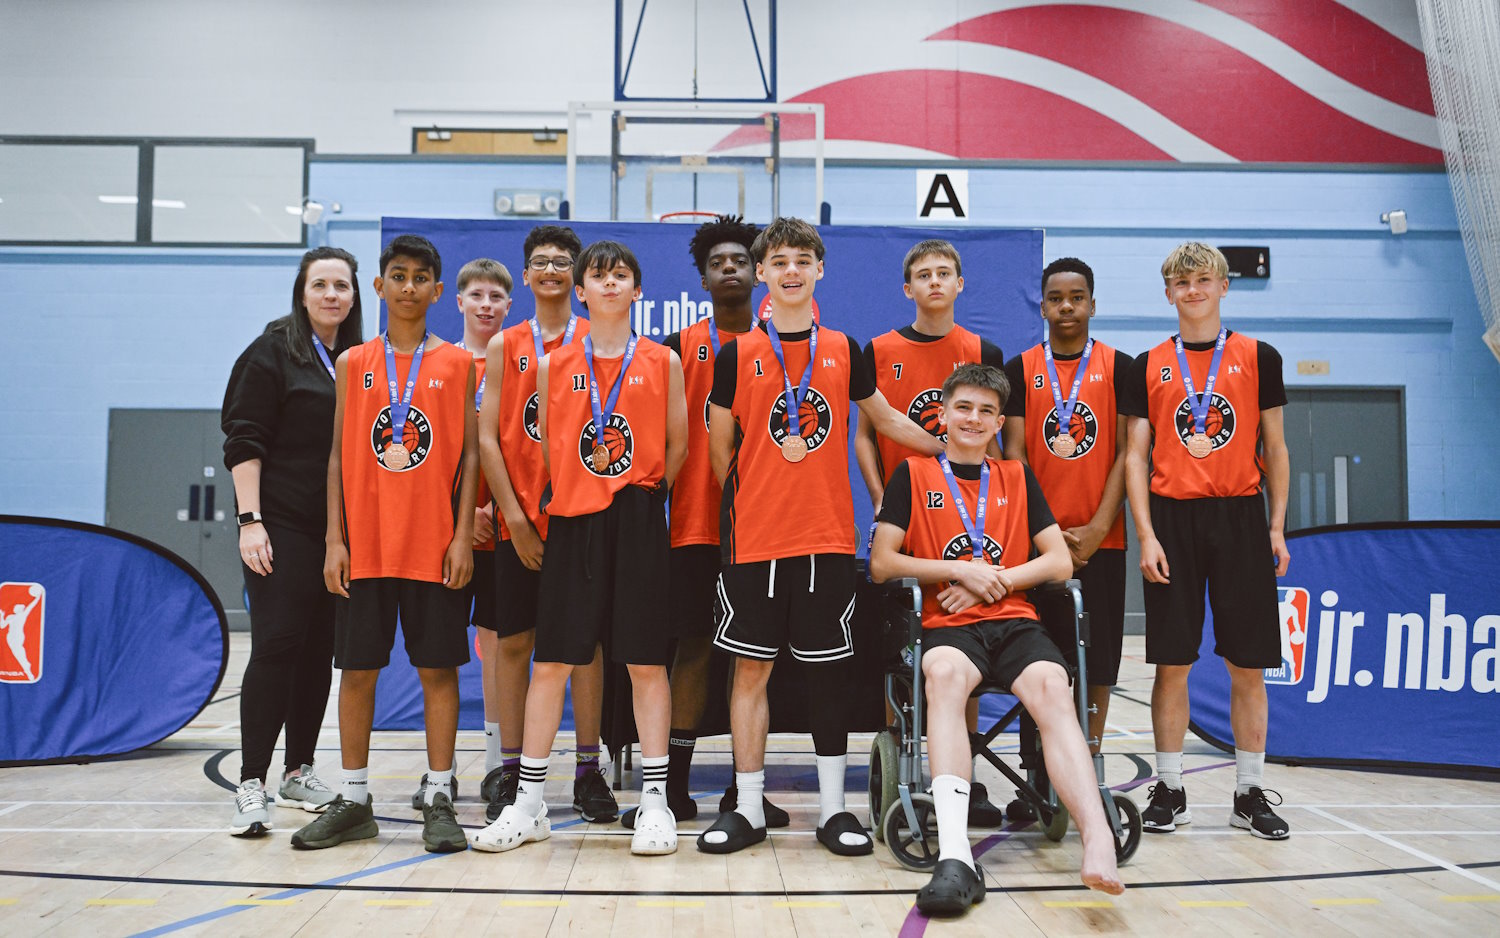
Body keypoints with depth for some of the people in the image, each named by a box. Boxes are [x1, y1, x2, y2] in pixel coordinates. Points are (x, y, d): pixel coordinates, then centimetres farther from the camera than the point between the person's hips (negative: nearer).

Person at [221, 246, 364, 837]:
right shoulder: (273, 352, -1)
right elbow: (244, 442, -6)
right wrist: (250, 520, -14)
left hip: (342, 528, 5)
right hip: (284, 525, -5)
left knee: (321, 649, 8)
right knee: (277, 643, -9)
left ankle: (299, 773, 19)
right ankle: (251, 786, -4)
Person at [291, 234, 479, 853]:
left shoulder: (457, 364, 5)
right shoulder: (353, 364, 9)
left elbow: (469, 454, 2)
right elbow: (339, 456, 7)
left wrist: (463, 535, -6)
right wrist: (334, 539, 0)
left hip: (436, 544, -1)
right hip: (365, 543, 2)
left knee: (438, 668, 2)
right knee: (357, 668, 5)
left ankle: (438, 801, 12)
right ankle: (354, 802, 17)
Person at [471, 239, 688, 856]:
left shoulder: (662, 361, 6)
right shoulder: (554, 365, 9)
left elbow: (677, 443, 10)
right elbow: (544, 445, 14)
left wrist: (643, 490, 7)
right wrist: (564, 494, 7)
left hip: (638, 521, -1)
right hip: (572, 522, 1)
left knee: (646, 661, 2)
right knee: (550, 661, 3)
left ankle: (654, 799, 11)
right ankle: (529, 803, 12)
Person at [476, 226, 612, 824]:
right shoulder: (505, 346, 8)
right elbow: (487, 438, 3)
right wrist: (515, 515, -6)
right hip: (519, 521, 1)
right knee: (513, 642, 4)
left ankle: (587, 772, 12)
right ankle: (510, 771, 15)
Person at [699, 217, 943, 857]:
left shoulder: (844, 350, 8)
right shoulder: (738, 355, 3)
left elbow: (886, 421, 19)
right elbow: (720, 449, 8)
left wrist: (953, 448, 18)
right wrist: (747, 504, 7)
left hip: (828, 537, 1)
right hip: (755, 538, -1)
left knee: (830, 669, 5)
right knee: (751, 666, 3)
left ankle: (833, 808, 17)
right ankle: (748, 809, 14)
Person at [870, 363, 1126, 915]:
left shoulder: (1017, 478, 21)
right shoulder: (914, 475, 13)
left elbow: (1060, 561, 15)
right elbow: (882, 564, 5)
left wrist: (992, 582, -1)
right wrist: (962, 571, -3)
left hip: (1015, 621, 2)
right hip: (946, 624, -2)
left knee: (1052, 687, -32)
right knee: (945, 673, -38)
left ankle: (1098, 843, -49)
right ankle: (954, 855, -50)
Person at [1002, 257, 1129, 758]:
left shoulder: (1118, 368, 5)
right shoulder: (1020, 369, 6)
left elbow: (1126, 454, 0)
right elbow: (1014, 454, 1)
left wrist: (1096, 529, -10)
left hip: (1100, 541, 0)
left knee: (1097, 661, 3)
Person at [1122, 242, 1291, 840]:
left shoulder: (1258, 357, 7)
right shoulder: (1150, 366, 7)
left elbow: (1274, 448, 9)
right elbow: (1136, 456, 4)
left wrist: (1277, 526, 1)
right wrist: (1147, 534, -5)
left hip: (1240, 519, 0)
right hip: (1172, 520, 0)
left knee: (1248, 664, 3)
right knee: (1172, 662, 2)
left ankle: (1250, 793, 15)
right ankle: (1169, 791, 13)